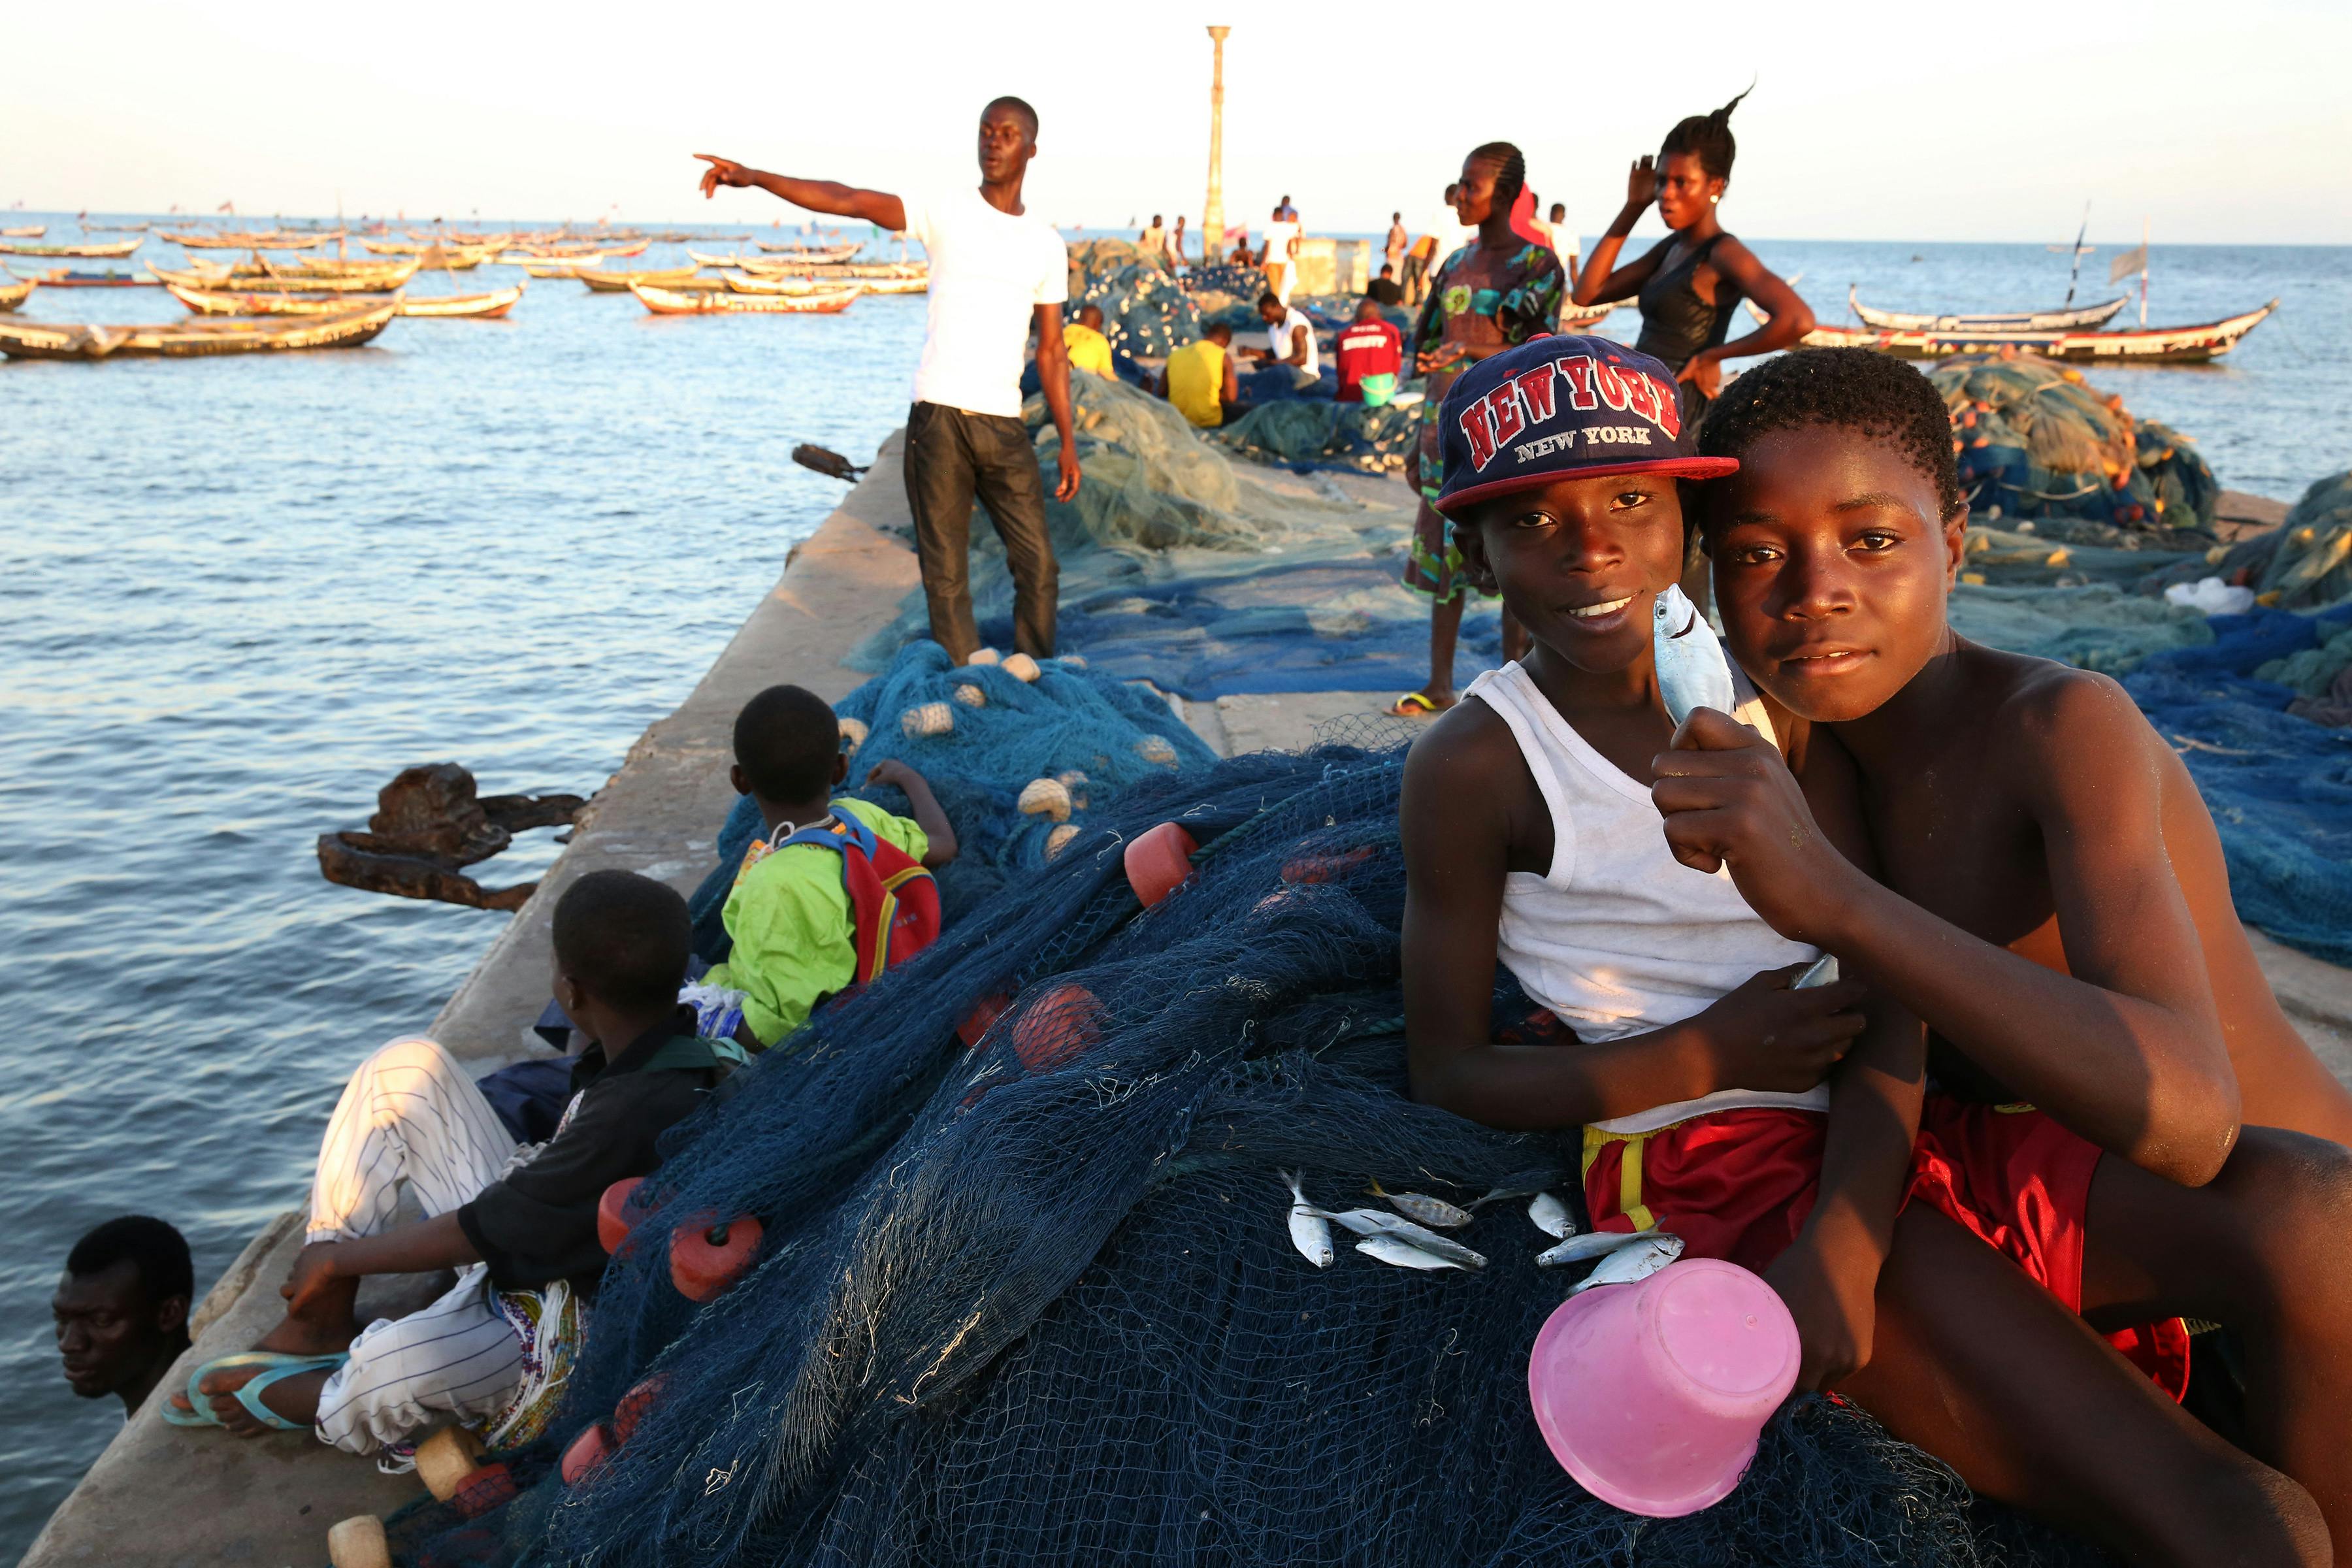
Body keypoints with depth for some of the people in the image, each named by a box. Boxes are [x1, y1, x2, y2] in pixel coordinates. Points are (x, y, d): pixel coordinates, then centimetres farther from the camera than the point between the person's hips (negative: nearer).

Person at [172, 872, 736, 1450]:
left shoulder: (637, 1113, -34)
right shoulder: (678, 1046, -7)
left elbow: (473, 1236, -21)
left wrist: (337, 1257, -6)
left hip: (574, 1321, -9)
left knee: (400, 1366, -40)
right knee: (405, 1067, 1)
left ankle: (323, 1405, 1)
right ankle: (318, 1324, 6)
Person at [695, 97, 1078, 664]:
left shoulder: (1047, 245, 11)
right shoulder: (946, 212, 3)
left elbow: (1051, 351, 13)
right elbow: (846, 200, -6)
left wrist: (1068, 440, 7)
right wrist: (754, 177, -17)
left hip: (1004, 424, 2)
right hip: (938, 418, -2)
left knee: (1038, 565, 1)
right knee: (945, 573, 0)